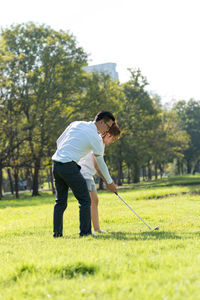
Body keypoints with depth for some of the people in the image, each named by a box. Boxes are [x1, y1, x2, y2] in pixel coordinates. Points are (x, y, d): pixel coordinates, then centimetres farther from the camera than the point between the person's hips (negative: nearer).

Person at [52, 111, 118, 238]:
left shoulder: (76, 124, 14)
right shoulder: (96, 138, -3)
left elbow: (59, 141, 19)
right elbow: (101, 163, 7)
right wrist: (110, 182, 19)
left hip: (56, 162, 8)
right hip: (69, 166, -7)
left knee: (60, 200, 16)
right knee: (85, 200, 1)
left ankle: (57, 232, 17)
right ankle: (85, 232, -2)